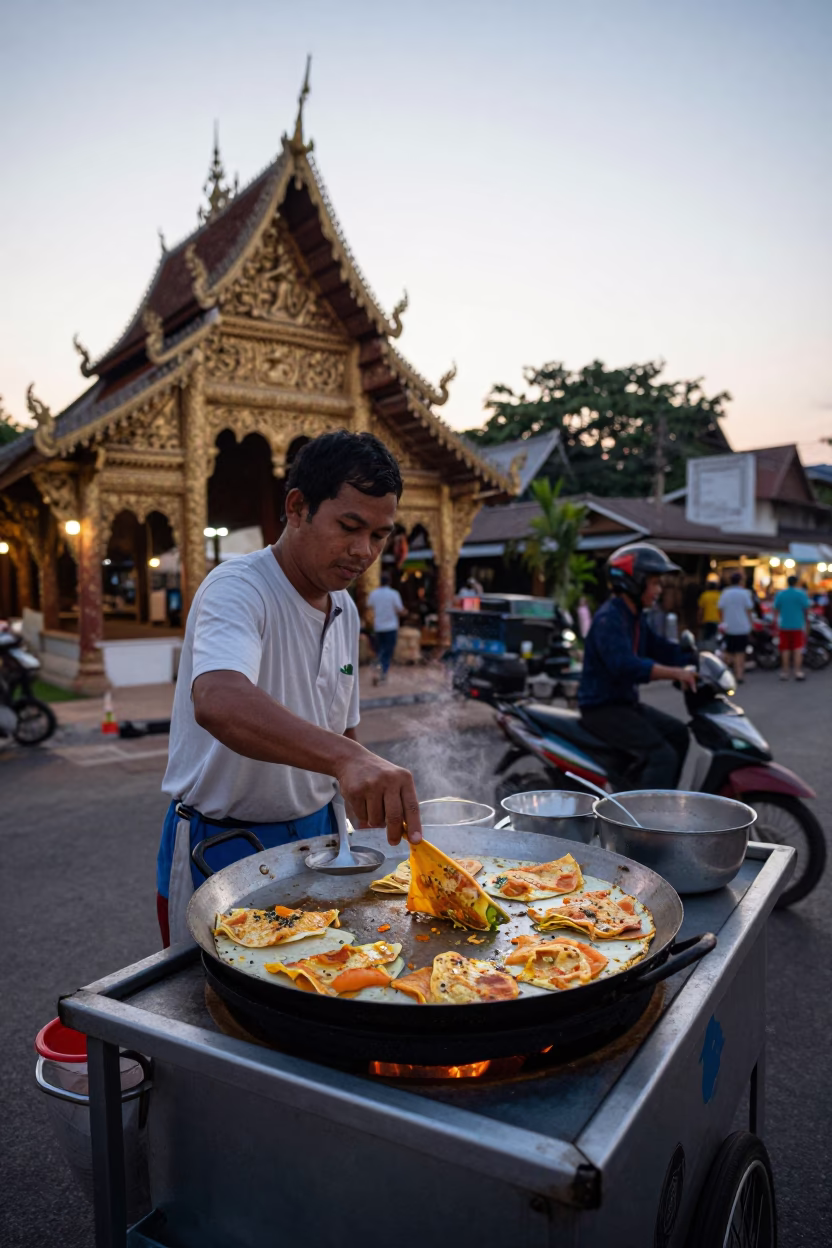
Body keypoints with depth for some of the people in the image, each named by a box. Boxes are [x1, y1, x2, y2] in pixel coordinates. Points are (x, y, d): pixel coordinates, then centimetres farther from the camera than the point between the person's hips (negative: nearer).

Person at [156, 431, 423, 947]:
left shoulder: (346, 610, 5)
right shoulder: (237, 588, -21)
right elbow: (218, 702, -42)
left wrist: (388, 803, 2)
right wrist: (344, 758, -54)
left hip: (313, 834, 7)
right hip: (223, 848, -7)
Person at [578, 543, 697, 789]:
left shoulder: (635, 618, 13)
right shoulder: (608, 619, -21)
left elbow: (660, 649, 15)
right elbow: (625, 665, -34)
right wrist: (676, 673, -34)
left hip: (625, 702, 11)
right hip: (602, 708, -11)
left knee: (677, 733, 20)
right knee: (663, 755, -19)